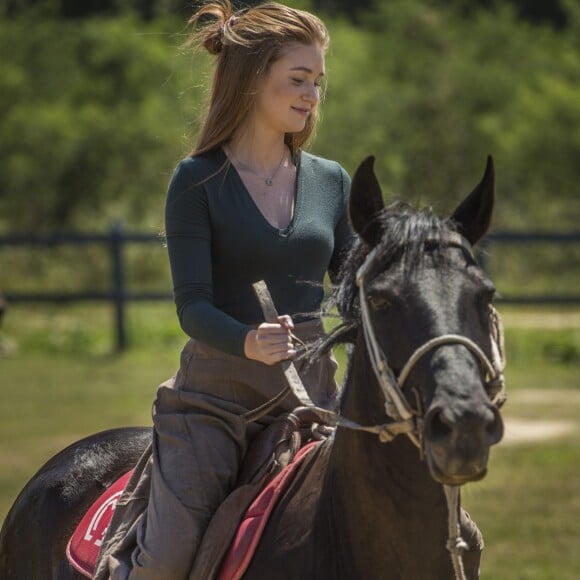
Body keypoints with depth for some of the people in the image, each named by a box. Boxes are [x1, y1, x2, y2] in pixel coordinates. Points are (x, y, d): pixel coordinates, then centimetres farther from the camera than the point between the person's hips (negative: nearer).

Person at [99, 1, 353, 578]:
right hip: (217, 394, -4)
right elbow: (192, 304, -12)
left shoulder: (331, 181, 11)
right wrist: (249, 342, -32)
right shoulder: (198, 180, -3)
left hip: (312, 385, 4)